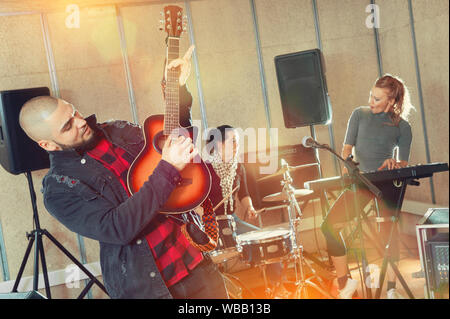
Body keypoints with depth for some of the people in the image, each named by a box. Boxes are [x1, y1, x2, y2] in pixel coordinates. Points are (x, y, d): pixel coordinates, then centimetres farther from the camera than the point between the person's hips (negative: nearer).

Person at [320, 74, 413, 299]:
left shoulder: (402, 126, 7)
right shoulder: (359, 115, 11)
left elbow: (404, 162, 4)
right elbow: (347, 147, 6)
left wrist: (395, 164, -20)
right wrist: (347, 168, -14)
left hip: (388, 182, -1)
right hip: (360, 181, 2)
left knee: (389, 232, -8)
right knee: (329, 225, -12)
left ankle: (391, 288, 8)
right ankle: (345, 281, 1)